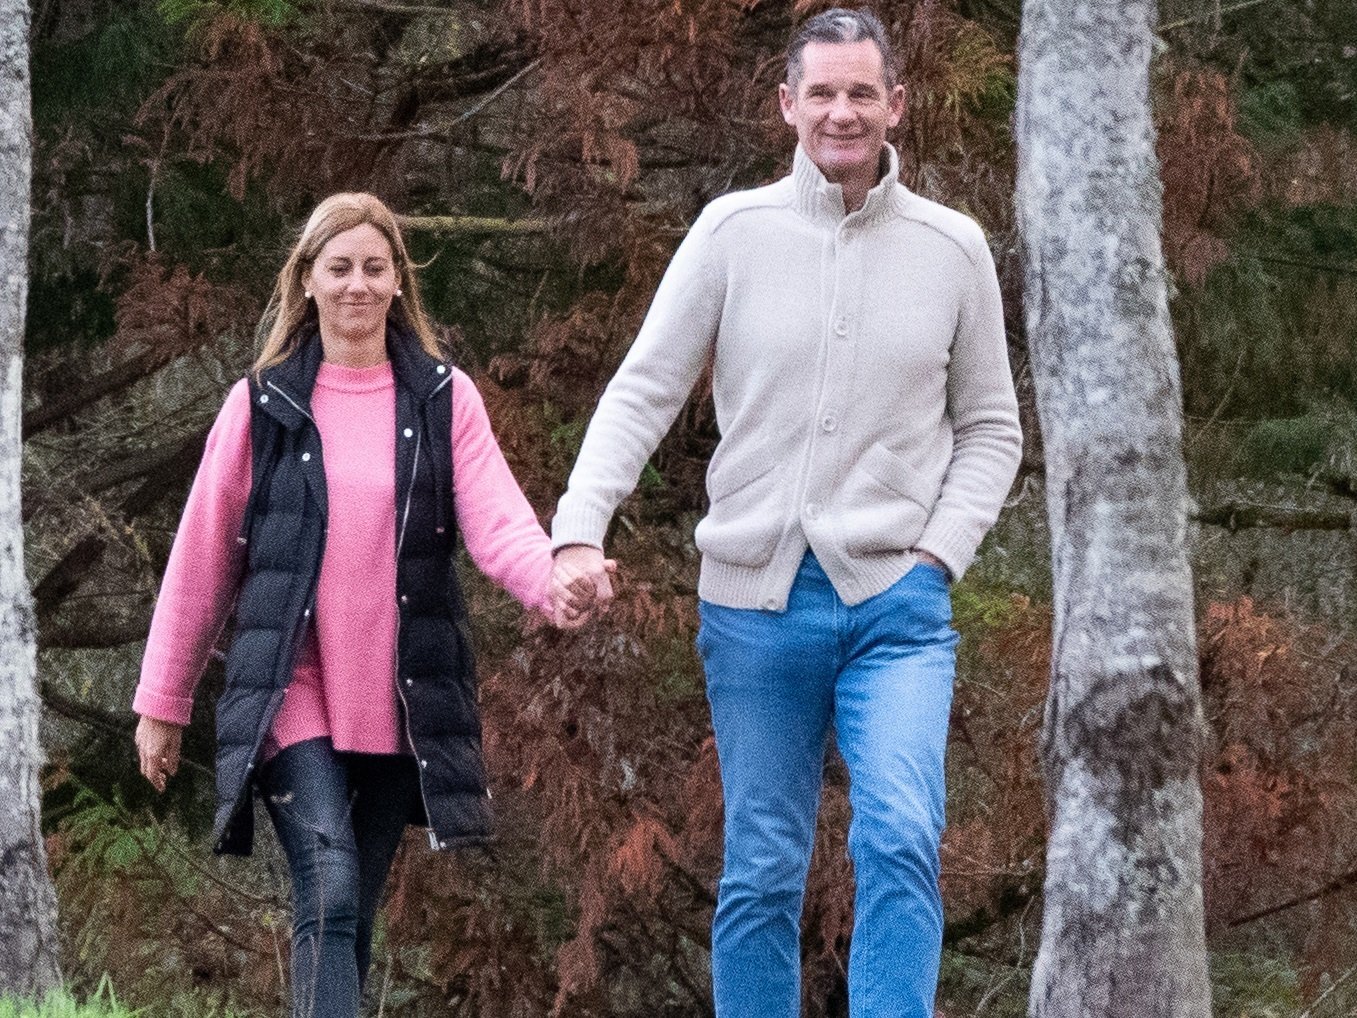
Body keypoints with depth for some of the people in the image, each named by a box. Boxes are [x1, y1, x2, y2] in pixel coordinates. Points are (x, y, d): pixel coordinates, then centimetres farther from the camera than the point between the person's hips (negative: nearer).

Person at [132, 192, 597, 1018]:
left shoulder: (445, 399, 5)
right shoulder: (263, 404, 3)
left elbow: (498, 522, -9)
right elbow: (203, 559, 7)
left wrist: (553, 581, -31)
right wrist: (164, 701, 8)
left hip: (401, 702, 2)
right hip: (292, 697, -2)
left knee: (356, 914, 7)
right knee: (330, 895, -18)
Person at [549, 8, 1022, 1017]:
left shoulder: (953, 249, 4)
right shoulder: (735, 231, 1)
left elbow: (991, 429, 11)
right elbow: (642, 391, 0)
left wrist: (941, 553, -3)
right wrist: (580, 529, -13)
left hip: (897, 603, 0)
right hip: (755, 601, 1)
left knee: (901, 839, -18)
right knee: (761, 872, 6)